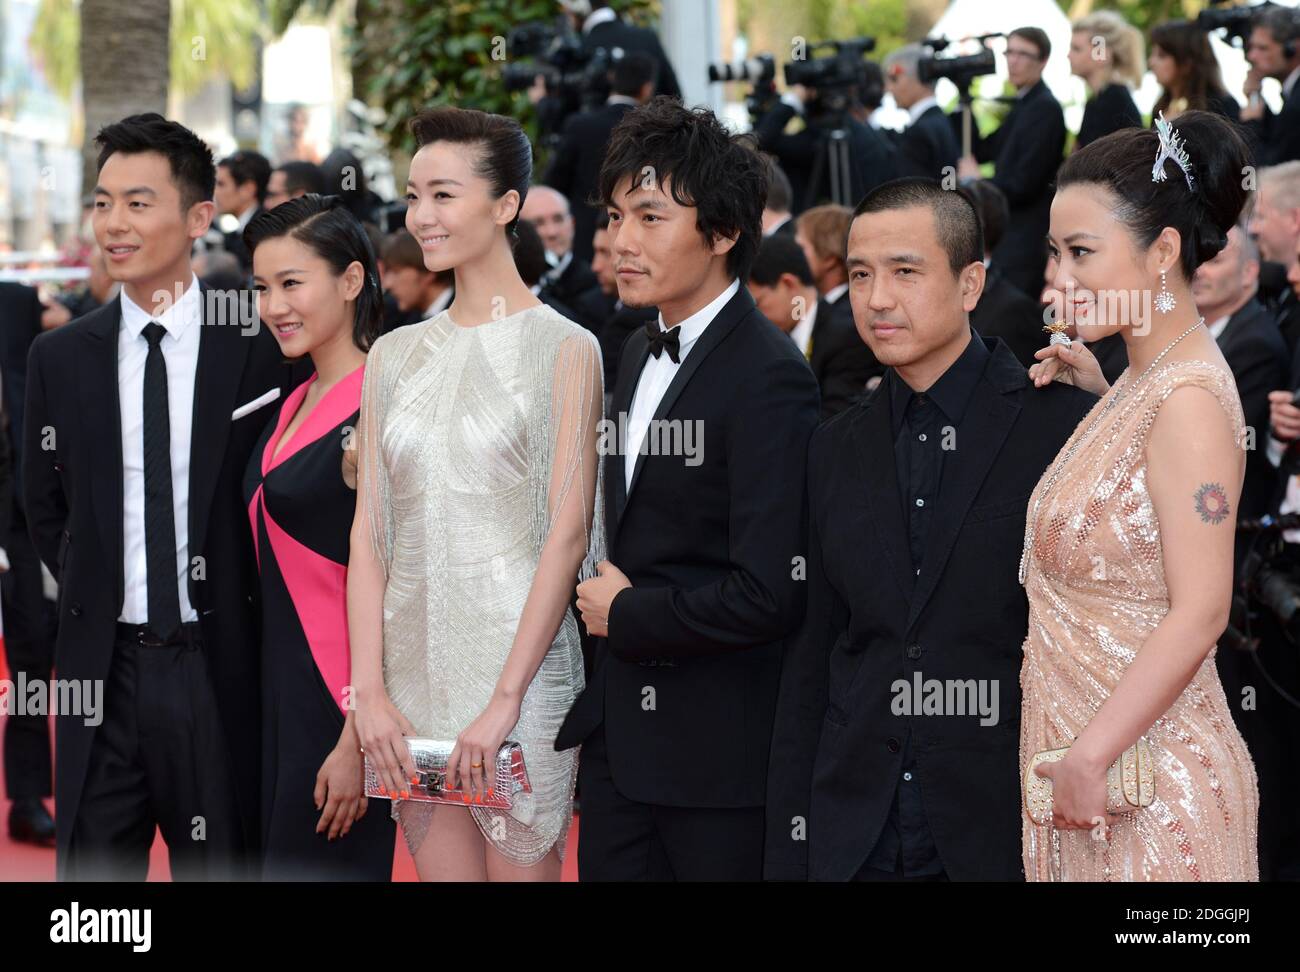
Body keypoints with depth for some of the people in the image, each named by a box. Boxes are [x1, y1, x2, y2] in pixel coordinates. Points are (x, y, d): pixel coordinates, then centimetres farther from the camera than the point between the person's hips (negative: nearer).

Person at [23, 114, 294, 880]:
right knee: (92, 867, 6)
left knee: (221, 865, 6)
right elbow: (46, 510, 15)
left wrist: (237, 612, 1)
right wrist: (97, 599, 6)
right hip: (103, 668, 2)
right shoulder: (61, 357, 5)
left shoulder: (260, 354, -4)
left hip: (219, 672, -2)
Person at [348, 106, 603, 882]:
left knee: (521, 868, -1)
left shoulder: (564, 349, -4)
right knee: (441, 868, 9)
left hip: (518, 655, -5)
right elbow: (369, 532, 8)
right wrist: (369, 692, -3)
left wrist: (504, 698, -16)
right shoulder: (394, 355, 11)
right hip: (412, 658, 5)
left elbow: (569, 531, -10)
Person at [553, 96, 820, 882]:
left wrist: (627, 615, -11)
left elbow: (768, 596, -23)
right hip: (622, 732, 8)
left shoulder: (770, 378, -17)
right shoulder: (640, 354, 12)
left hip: (716, 756, -8)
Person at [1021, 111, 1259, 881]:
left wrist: (1090, 756, -21)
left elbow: (1200, 612, -21)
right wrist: (1094, 396, 12)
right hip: (1087, 744, 9)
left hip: (1146, 774, -9)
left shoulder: (1189, 398, -18)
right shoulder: (1143, 379, 10)